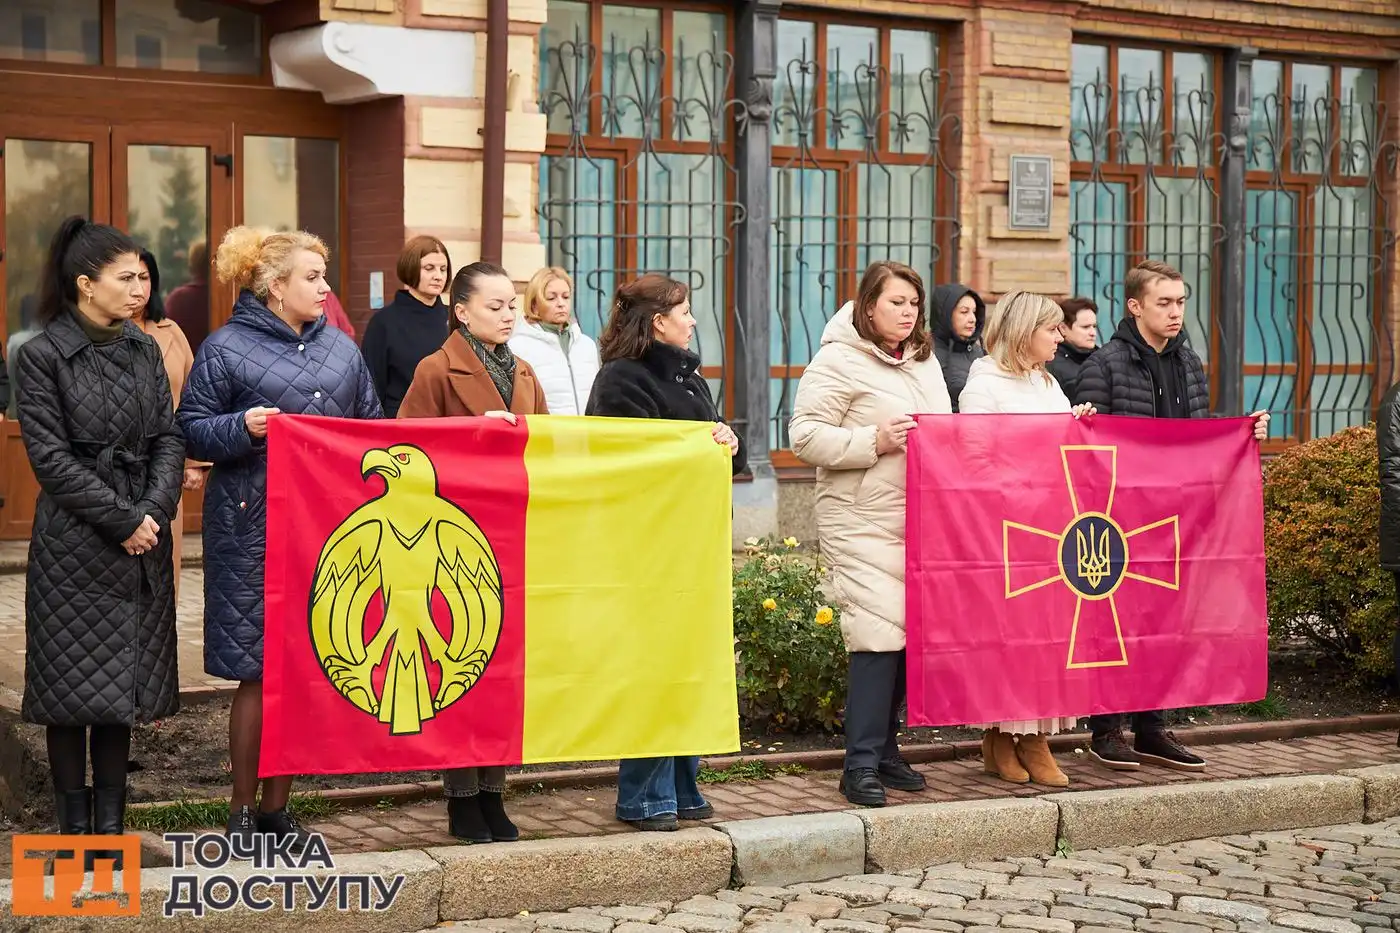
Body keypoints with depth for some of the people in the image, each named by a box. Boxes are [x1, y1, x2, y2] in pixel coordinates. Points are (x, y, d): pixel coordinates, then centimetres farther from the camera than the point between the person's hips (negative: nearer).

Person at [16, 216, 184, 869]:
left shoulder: (144, 350, 9)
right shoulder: (42, 356, -6)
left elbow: (169, 438, 6)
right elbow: (51, 456, -11)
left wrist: (153, 512, -10)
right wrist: (121, 520, -14)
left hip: (142, 540, 5)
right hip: (73, 542, -5)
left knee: (122, 687, 7)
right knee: (72, 689, 0)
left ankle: (110, 825, 13)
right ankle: (73, 823, 9)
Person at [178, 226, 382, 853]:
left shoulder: (341, 348, 14)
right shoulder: (226, 349, -1)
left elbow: (372, 426, 21)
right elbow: (192, 428, -2)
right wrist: (242, 427, -20)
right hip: (254, 531, -5)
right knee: (258, 672, -3)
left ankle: (277, 807, 17)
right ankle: (242, 811, 9)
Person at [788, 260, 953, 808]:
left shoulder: (925, 361, 18)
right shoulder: (839, 361, -7)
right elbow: (805, 436, -13)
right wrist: (873, 441, -19)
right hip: (863, 522, -8)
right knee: (880, 634, -13)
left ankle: (884, 749, 20)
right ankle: (861, 765, -7)